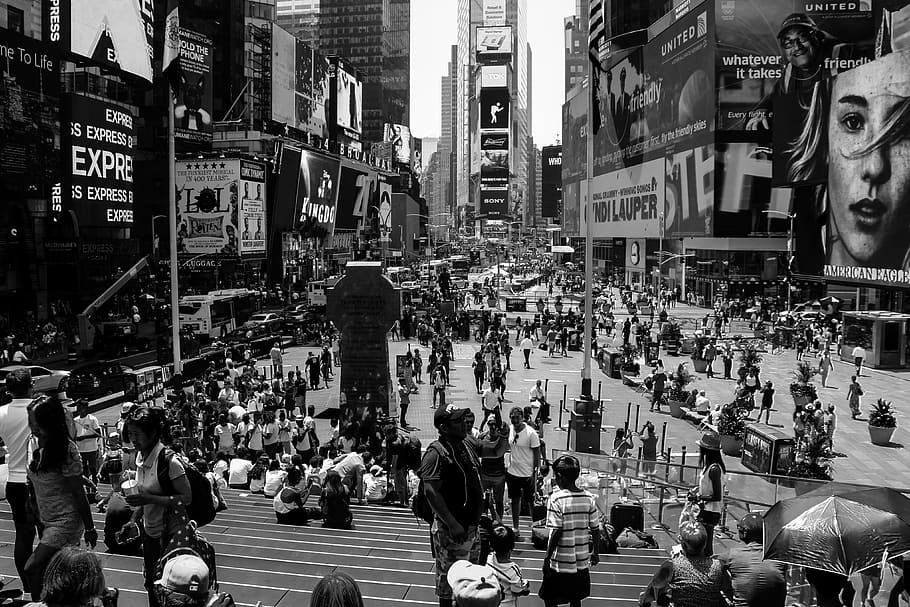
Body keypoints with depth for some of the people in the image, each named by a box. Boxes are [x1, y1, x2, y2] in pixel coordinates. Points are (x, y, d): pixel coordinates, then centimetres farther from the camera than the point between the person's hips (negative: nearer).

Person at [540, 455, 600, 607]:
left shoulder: (556, 498, -16)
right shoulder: (588, 498, -2)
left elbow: (556, 532, -18)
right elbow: (595, 529, 3)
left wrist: (547, 558, -10)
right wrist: (596, 553, 16)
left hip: (560, 562, -5)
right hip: (581, 561, 5)